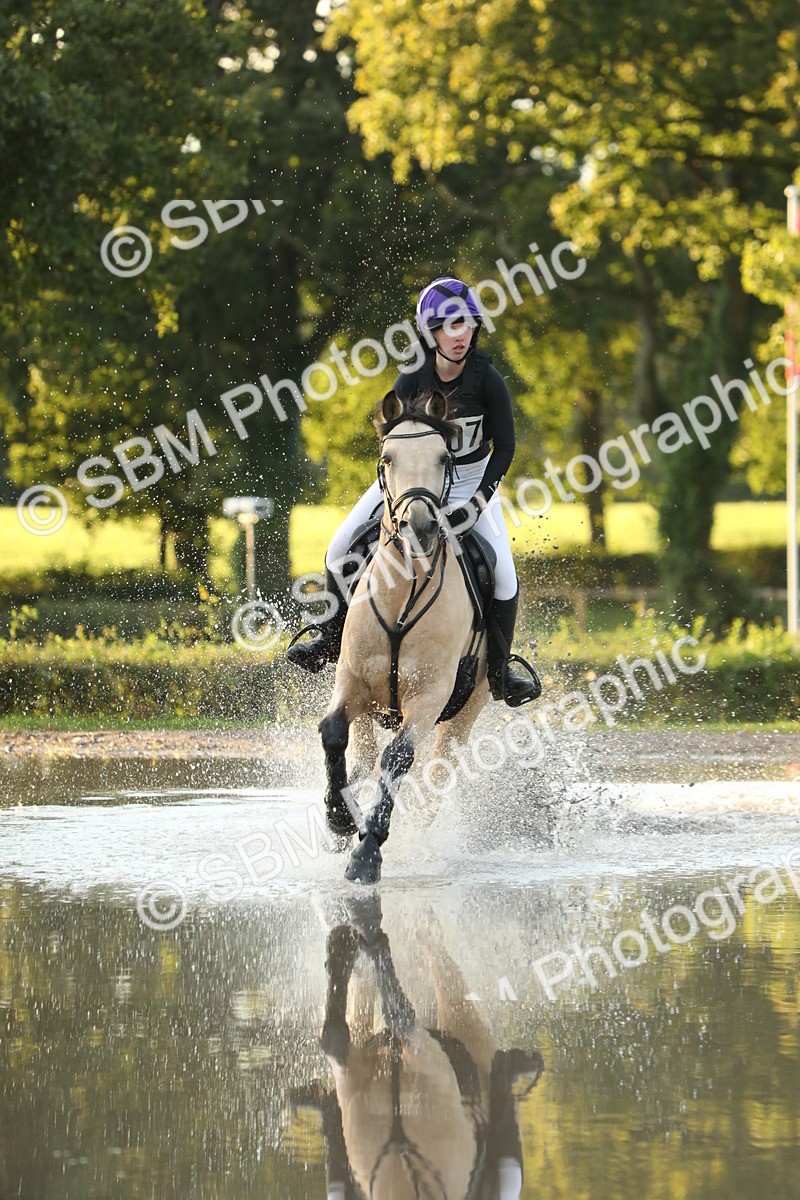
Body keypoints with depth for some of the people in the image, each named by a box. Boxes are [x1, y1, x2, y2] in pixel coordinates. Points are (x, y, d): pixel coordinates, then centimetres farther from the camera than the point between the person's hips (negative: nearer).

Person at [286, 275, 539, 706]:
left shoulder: (488, 379, -21)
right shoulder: (412, 379, -20)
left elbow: (504, 446, -14)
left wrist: (478, 502, -24)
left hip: (472, 480, -1)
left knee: (503, 575, -17)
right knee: (339, 551, -9)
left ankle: (499, 670, 1)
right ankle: (332, 638, 11)